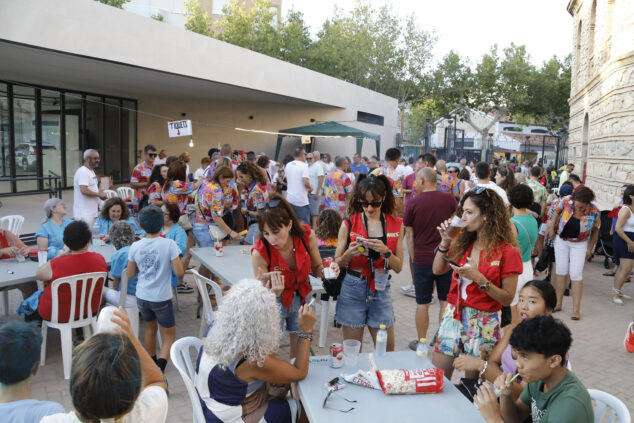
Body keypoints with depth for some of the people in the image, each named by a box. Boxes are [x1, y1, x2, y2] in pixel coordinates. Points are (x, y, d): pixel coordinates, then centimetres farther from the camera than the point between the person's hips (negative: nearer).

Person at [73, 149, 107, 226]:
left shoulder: (91, 171, 18)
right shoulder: (82, 172, -15)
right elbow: (84, 190, -26)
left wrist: (101, 192, 8)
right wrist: (99, 194, -14)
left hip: (92, 212, 10)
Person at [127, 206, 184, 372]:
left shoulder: (135, 246, -5)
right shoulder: (169, 244, -16)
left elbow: (129, 275, 3)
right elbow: (179, 272, -17)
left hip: (142, 297, 4)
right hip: (162, 298, -4)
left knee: (150, 328, 26)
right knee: (169, 335, 10)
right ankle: (160, 369, -9)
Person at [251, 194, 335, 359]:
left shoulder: (307, 236, -22)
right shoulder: (259, 252, -28)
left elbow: (316, 268, -3)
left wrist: (325, 270, -25)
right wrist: (275, 291, -41)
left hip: (301, 297, 3)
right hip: (274, 301, -2)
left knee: (301, 352, 13)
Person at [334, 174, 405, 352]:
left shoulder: (396, 224, 3)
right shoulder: (349, 224, -3)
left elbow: (398, 267, 2)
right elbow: (336, 264, 1)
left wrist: (385, 251, -17)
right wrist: (349, 254, -19)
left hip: (381, 290, 2)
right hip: (353, 290, -2)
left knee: (387, 352, 9)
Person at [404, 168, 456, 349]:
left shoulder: (412, 203, -9)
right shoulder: (449, 199, -3)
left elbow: (409, 235, -2)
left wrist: (413, 258, 8)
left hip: (422, 259, -2)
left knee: (422, 304, 8)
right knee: (446, 301, 13)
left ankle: (421, 342, 19)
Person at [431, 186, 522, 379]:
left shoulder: (507, 252, -10)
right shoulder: (463, 242, 6)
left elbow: (507, 298, -11)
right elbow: (437, 270, 9)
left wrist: (480, 279, -22)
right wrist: (445, 242, -2)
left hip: (482, 323, -5)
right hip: (452, 315, 5)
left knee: (472, 383, 9)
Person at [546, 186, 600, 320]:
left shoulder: (594, 212, -19)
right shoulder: (566, 201, -19)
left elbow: (595, 231, -2)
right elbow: (557, 210, 4)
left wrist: (590, 249, 0)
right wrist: (552, 227, 3)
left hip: (579, 244, -2)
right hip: (561, 240, 2)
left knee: (576, 274, -7)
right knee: (560, 271, 3)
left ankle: (576, 309, -3)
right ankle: (558, 303, 14)